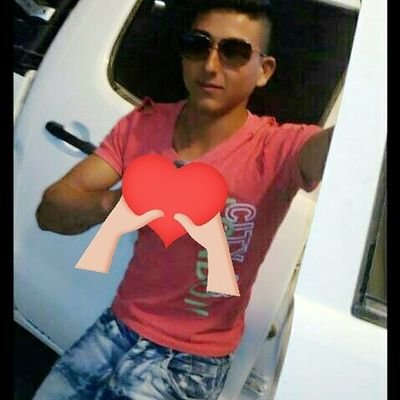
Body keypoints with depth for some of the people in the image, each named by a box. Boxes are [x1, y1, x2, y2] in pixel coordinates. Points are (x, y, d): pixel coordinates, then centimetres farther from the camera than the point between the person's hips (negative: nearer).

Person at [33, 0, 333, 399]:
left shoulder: (277, 149, -20)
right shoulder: (142, 125, -7)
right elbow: (49, 211, -11)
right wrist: (115, 203, -32)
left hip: (190, 359, -4)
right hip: (119, 324, 4)